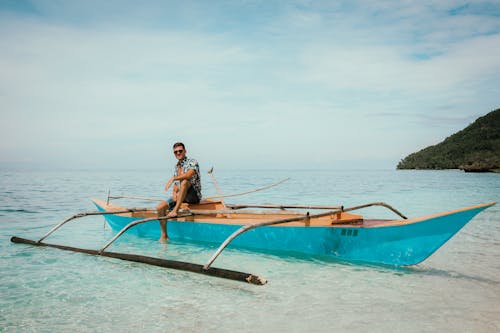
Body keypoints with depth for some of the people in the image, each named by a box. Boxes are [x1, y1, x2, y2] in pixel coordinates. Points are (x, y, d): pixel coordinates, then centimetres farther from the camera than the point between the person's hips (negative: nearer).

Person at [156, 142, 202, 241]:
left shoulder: (192, 162, -5)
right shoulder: (176, 167, 18)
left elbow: (189, 175, -27)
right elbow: (176, 185, 18)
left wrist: (173, 178, -32)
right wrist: (174, 193, -3)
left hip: (194, 195, -7)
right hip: (180, 196, 7)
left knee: (184, 181, -37)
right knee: (160, 207, -9)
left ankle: (175, 210, -36)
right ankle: (164, 236, 1)